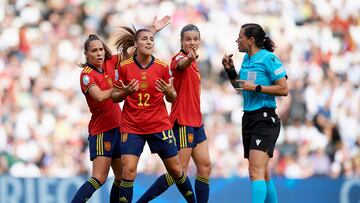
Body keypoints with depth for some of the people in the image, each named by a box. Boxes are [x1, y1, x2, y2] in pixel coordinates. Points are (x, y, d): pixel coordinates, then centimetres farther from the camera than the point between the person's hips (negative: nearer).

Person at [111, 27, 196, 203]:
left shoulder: (162, 67, -3)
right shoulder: (125, 67, -5)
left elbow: (172, 99, 5)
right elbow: (115, 97, 3)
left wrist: (169, 93, -18)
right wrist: (125, 92, -18)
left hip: (159, 125, 1)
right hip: (131, 127, -1)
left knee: (175, 169, 7)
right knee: (128, 170, -15)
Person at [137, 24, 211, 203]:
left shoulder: (193, 61, 15)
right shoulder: (179, 57, -11)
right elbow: (181, 64, -39)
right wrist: (189, 59, -59)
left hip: (196, 122, 9)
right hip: (182, 122, -9)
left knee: (205, 167, 4)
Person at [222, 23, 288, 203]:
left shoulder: (268, 58, -11)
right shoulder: (246, 59, 13)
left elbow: (283, 89, -14)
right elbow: (239, 86, 27)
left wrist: (256, 88, -17)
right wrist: (230, 70, 10)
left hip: (265, 120, -9)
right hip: (248, 119, 9)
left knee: (256, 170, -20)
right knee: (262, 173, 13)